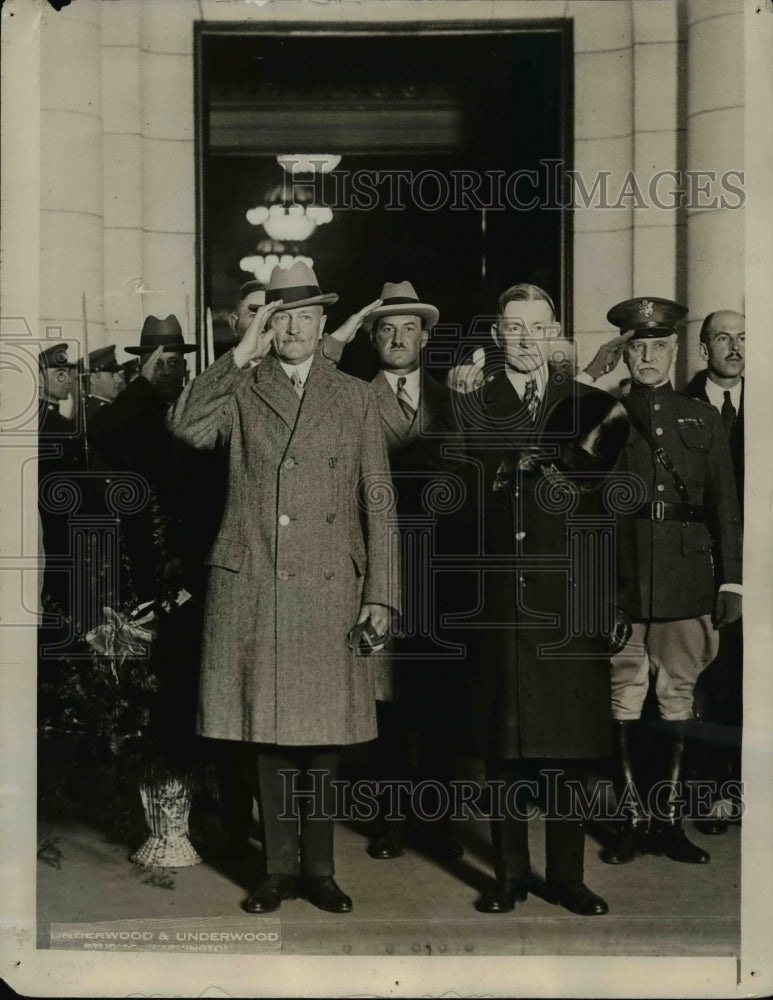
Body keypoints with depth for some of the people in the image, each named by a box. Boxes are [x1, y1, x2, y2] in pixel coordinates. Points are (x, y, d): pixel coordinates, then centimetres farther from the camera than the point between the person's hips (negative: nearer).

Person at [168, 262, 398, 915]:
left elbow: (377, 501, 7)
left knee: (323, 733, 5)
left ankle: (319, 868, 20)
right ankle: (281, 867, 20)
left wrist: (380, 594, 0)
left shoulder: (355, 398, 10)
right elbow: (186, 427, -14)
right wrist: (241, 355, -11)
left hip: (328, 591, 0)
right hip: (251, 588, 0)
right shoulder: (239, 391, 8)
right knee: (268, 731, 6)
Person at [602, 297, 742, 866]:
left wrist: (731, 581, 2)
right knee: (625, 697, 2)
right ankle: (634, 818, 12)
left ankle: (669, 819, 15)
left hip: (688, 580, 2)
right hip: (622, 582, -1)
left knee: (678, 696, 6)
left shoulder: (704, 420, 11)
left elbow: (725, 506, 9)